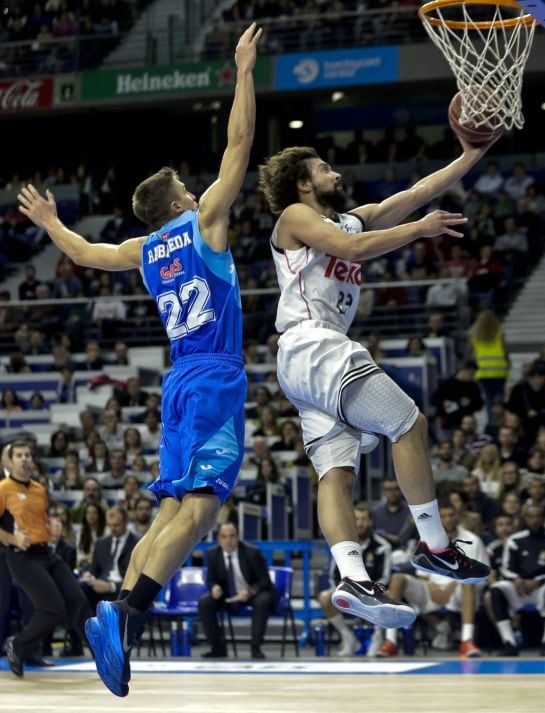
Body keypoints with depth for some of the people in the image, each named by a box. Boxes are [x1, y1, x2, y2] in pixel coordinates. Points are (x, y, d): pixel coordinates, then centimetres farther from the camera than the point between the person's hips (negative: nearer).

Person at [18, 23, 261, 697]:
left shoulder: (143, 250, 16)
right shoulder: (203, 221, 2)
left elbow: (84, 253, 31)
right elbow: (239, 142, 0)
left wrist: (48, 222, 49)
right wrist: (243, 71, 6)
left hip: (179, 382, 7)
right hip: (214, 380, -7)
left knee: (169, 512, 5)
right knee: (199, 507, -18)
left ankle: (123, 627, -6)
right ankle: (125, 612, -35)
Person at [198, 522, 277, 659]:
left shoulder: (252, 553, -17)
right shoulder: (213, 554, -7)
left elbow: (265, 581, -15)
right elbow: (211, 579, 4)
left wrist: (249, 591, -35)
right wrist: (214, 587, -22)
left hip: (253, 593, -4)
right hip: (228, 595, 4)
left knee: (262, 602, -37)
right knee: (204, 603, -20)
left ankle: (255, 648, -26)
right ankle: (218, 648, -10)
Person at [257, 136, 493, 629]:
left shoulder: (353, 219, 27)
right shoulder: (295, 217, 3)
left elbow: (414, 195, 21)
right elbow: (353, 249, -14)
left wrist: (471, 157, 15)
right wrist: (420, 230, -7)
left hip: (323, 357, 9)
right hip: (312, 346, -9)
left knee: (337, 472, -7)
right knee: (409, 423, -11)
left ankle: (354, 579, -20)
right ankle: (434, 546, -8)